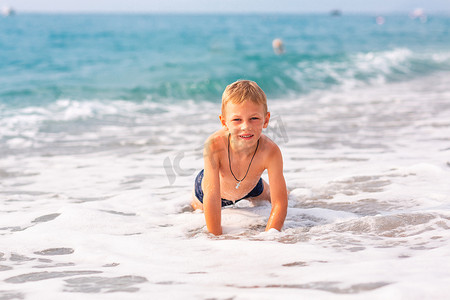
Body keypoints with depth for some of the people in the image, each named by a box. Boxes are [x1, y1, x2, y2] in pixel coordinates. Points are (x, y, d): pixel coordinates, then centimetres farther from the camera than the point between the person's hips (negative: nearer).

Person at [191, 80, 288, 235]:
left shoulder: (270, 151, -42)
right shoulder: (214, 145, -45)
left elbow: (279, 203, -38)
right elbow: (211, 196, -44)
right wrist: (216, 237, -46)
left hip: (250, 186, 1)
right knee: (198, 207, 31)